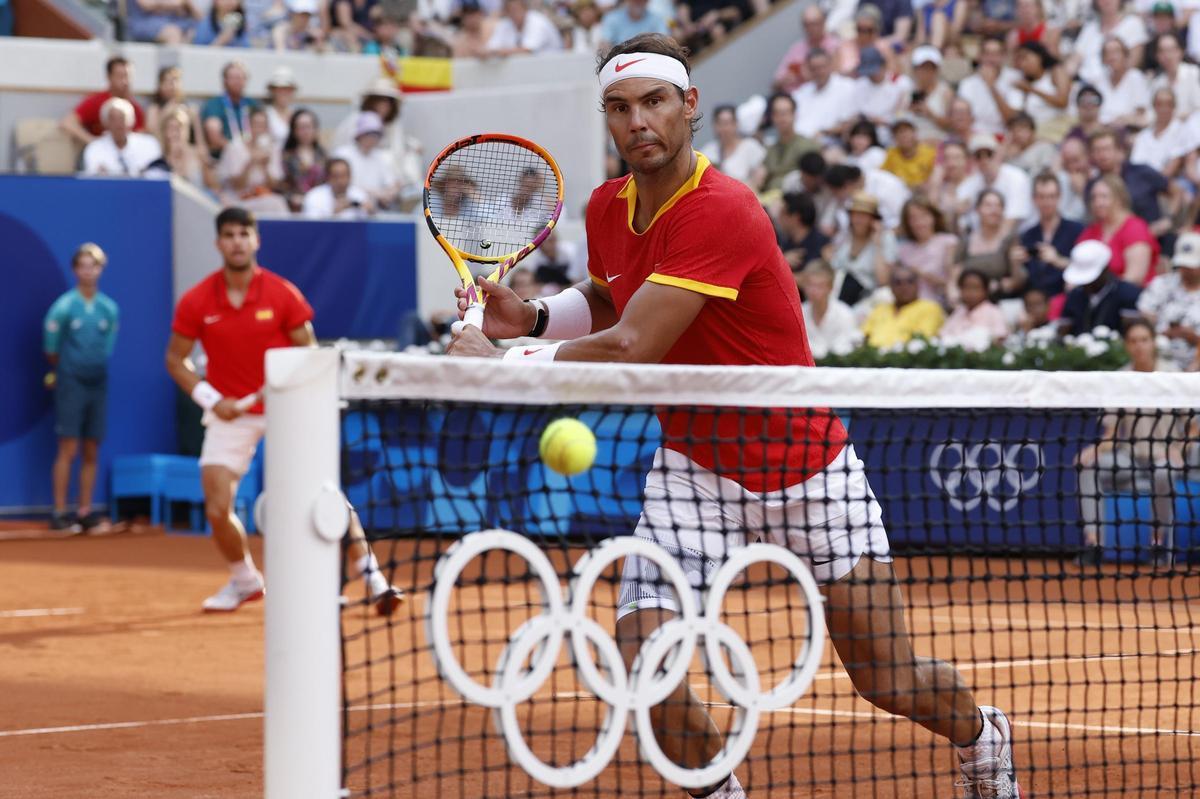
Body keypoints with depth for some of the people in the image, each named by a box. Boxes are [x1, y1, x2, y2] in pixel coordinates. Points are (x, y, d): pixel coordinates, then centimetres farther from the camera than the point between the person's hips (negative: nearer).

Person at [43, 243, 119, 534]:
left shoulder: (110, 309, 5)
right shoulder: (63, 307, -7)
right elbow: (51, 350, 1)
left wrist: (96, 367, 13)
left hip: (98, 385, 4)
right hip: (71, 386, -4)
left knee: (91, 453, 5)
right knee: (68, 449, -8)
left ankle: (85, 512, 11)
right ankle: (60, 513, -5)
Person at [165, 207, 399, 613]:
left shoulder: (283, 294, -8)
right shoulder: (196, 302, -6)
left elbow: (309, 351, -1)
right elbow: (176, 359, 4)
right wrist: (211, 400, -9)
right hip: (231, 412, 1)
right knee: (218, 510, -8)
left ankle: (370, 573, -4)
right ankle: (244, 580, 19)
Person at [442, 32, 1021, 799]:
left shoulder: (720, 211, -26)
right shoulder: (608, 208, -1)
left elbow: (629, 351, -30)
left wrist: (502, 360, -21)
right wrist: (531, 315, 2)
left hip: (807, 469, -5)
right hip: (695, 470, 5)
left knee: (892, 682, 4)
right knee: (642, 665, -16)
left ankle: (984, 736, 39)